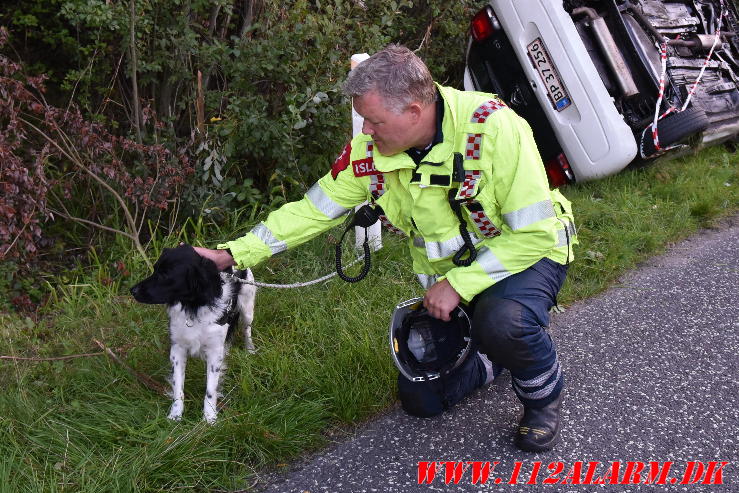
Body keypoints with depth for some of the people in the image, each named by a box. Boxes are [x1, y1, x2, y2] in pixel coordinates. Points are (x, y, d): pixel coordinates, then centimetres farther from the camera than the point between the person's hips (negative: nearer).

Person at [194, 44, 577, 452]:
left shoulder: (493, 128, -29)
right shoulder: (369, 151, -14)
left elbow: (537, 233, -27)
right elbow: (312, 211, -5)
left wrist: (460, 284, -29)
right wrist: (231, 254, -10)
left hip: (525, 253, -4)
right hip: (449, 272, 5)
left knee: (503, 322, -38)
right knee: (421, 399, 2)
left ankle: (544, 395, -3)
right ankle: (505, 351, 28)